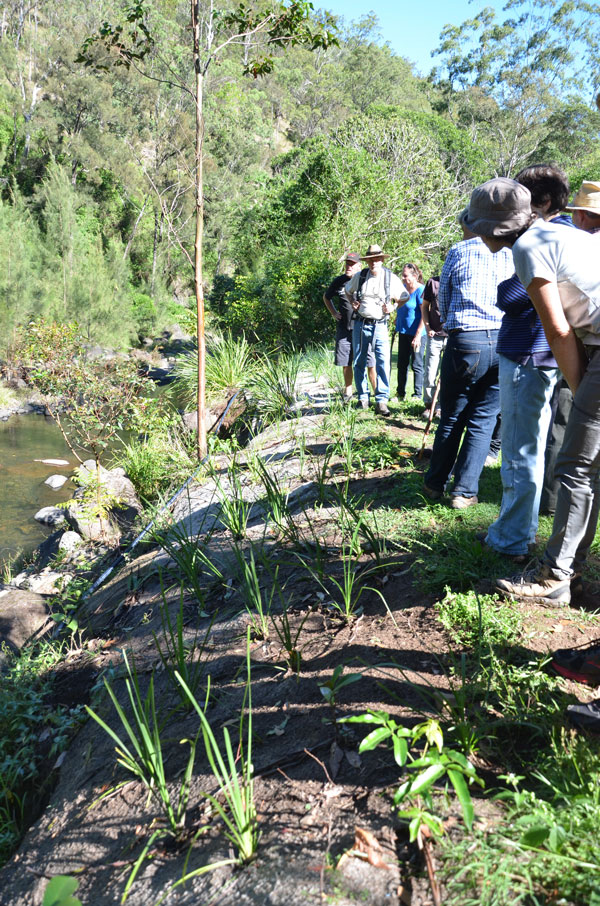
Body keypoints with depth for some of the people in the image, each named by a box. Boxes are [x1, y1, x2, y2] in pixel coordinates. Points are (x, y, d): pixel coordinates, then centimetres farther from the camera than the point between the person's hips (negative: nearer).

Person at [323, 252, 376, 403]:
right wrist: (333, 313, 14)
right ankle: (348, 391, 25)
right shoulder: (339, 281, 8)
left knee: (370, 363, -5)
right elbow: (326, 297, 25)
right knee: (346, 362, 10)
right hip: (344, 327, 4)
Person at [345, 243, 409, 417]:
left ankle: (381, 401, -12)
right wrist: (353, 302, 5)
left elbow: (404, 297, 12)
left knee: (383, 361, -15)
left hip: (379, 326, -2)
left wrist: (393, 307, -4)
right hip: (360, 324, 2)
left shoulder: (392, 278, -1)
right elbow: (348, 291, 23)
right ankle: (363, 398, 19)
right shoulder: (360, 276, 4)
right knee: (359, 363, 6)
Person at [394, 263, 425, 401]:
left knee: (416, 365, 0)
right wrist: (397, 319, 16)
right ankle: (400, 393, 20)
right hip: (403, 332, 8)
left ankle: (418, 395, 8)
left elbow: (425, 315, -18)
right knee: (402, 364, 11)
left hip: (415, 333, -8)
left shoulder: (420, 290, -14)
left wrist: (418, 335, -22)